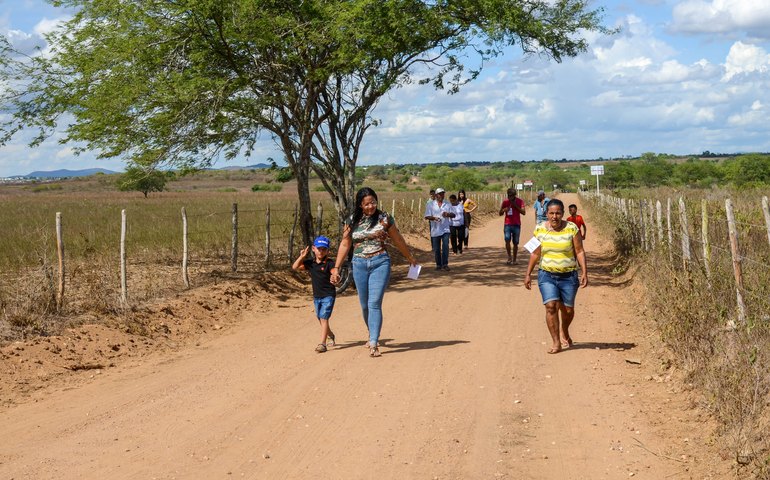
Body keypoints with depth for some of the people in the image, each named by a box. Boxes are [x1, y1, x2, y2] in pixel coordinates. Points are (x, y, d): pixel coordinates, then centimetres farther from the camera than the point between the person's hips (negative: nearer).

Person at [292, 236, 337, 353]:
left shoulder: (329, 263, -11)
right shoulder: (310, 263, 3)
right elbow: (295, 267, -1)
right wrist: (302, 256, -13)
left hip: (328, 295, -6)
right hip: (316, 296, 6)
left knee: (324, 318, -13)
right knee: (320, 319, 19)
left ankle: (322, 344, -14)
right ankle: (330, 335, 44)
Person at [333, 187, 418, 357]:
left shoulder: (384, 218, -1)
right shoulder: (352, 221, 4)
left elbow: (397, 240, 11)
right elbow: (345, 244, 10)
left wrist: (410, 257, 22)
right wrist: (336, 268, 7)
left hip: (380, 263, -3)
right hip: (359, 265, 3)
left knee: (375, 303, -13)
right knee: (365, 305, 11)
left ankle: (374, 344, -13)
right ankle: (372, 334, 35)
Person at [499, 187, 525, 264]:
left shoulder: (520, 201, -1)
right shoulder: (505, 202, 3)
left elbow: (524, 212, -10)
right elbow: (500, 213, 10)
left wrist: (515, 206, -17)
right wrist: (504, 210, -12)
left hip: (516, 225, 0)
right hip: (507, 224, 0)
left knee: (515, 243, 4)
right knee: (507, 240, -18)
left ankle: (514, 259, 16)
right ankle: (509, 256, -1)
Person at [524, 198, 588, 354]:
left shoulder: (572, 228, -6)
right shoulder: (540, 229, 0)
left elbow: (579, 252, -4)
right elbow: (535, 253, 8)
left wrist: (584, 273, -11)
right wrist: (528, 273, 7)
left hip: (568, 276, 0)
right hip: (547, 275, 1)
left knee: (567, 309, 8)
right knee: (551, 306, -15)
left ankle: (564, 333, 40)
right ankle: (556, 342, -8)